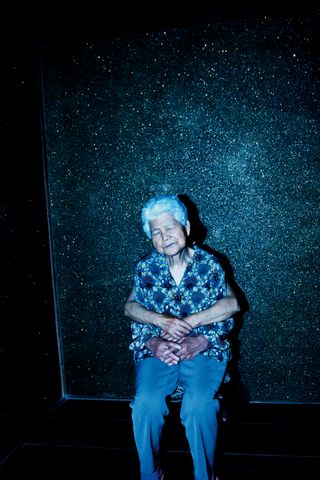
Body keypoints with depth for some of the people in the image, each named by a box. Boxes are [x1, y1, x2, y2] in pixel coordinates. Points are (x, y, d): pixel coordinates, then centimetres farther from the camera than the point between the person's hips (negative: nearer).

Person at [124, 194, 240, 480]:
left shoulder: (208, 263, 2)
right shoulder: (145, 267, 6)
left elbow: (232, 304, -1)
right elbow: (130, 307, 7)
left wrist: (190, 321, -12)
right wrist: (161, 320, -12)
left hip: (203, 348, -1)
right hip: (157, 349, 2)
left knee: (198, 406, -27)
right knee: (145, 404, -24)